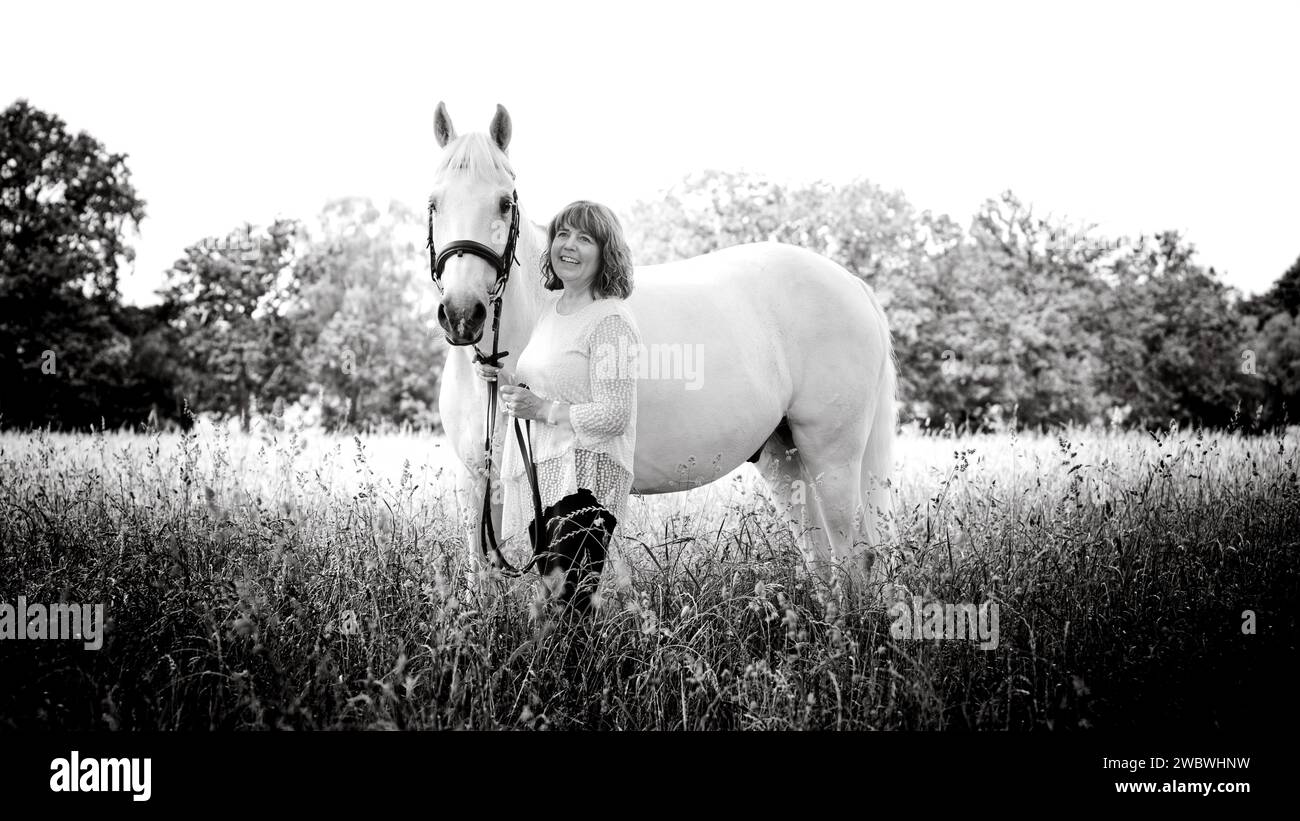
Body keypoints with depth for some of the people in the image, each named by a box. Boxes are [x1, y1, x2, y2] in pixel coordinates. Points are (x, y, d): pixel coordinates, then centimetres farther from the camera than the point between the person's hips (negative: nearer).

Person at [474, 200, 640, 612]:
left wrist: (541, 408, -16)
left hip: (586, 472, -9)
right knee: (547, 597, 11)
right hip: (540, 471, 9)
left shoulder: (610, 320, -11)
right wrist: (504, 378, 10)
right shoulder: (551, 304, 16)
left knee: (566, 591, -19)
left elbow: (614, 415, -15)